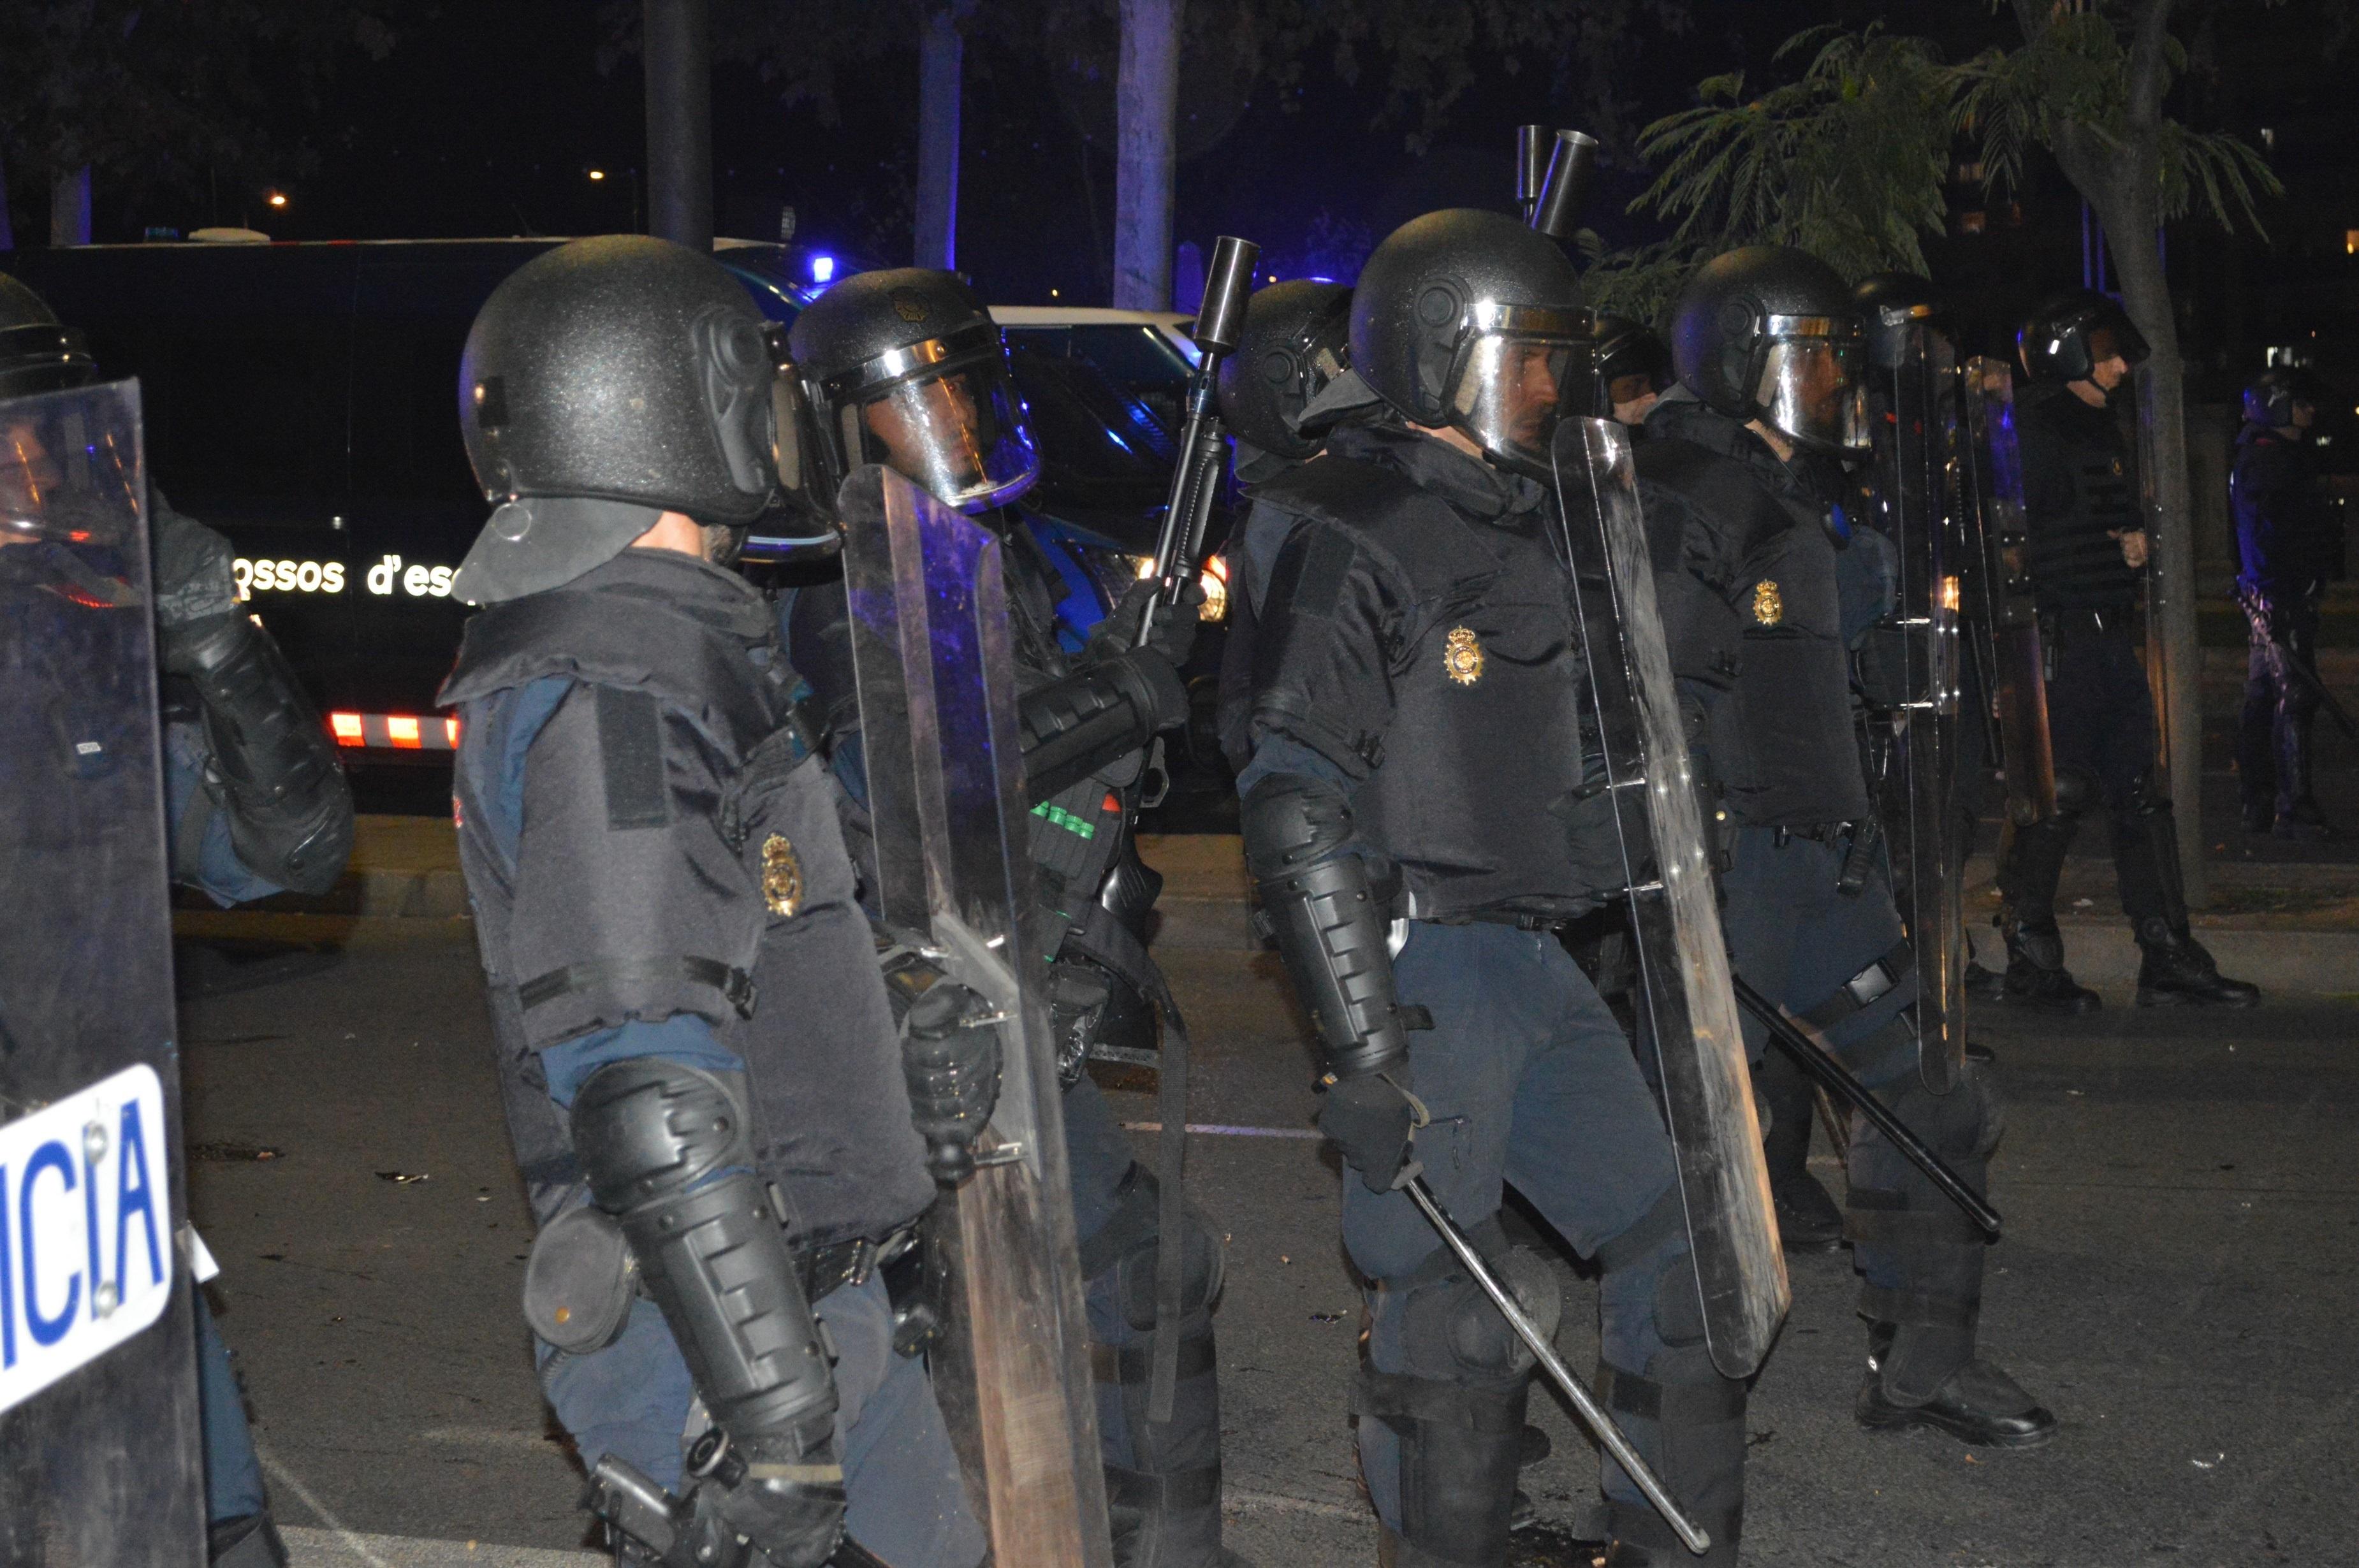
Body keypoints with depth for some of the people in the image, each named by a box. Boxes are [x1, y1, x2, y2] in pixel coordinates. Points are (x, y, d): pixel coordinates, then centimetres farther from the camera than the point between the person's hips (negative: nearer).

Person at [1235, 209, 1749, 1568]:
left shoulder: (1533, 525, 15)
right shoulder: (1347, 542, -12)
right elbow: (1298, 807, -17)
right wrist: (1364, 1049, -21)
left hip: (1544, 968, 9)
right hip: (1422, 977, -8)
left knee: (1680, 1249, 11)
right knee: (1455, 1319, -3)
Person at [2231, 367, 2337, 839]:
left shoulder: (2285, 456, 20)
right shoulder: (2265, 460, -14)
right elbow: (2263, 533, -22)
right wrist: (2276, 600, -27)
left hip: (2272, 598, 11)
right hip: (2282, 597, -11)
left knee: (2264, 699, 13)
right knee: (2294, 697, -12)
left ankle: (2259, 807, 18)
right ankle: (2294, 810, -14)